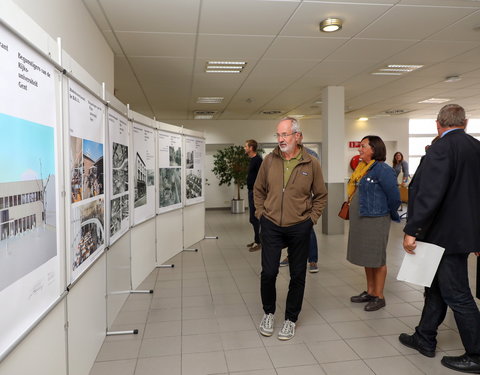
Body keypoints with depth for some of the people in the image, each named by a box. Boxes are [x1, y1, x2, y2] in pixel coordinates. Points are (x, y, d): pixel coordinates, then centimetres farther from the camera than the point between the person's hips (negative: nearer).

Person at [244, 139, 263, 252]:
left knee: (255, 218, -6)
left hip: (256, 192, -10)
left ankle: (258, 242, 1)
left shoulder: (258, 160, -15)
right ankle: (256, 240, 23)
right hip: (251, 192, 10)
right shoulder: (252, 160, 15)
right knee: (253, 218, 14)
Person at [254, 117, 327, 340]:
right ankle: (268, 313, 29)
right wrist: (261, 213, 3)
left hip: (300, 228, 0)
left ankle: (291, 319, 29)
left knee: (297, 275, 10)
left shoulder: (311, 163, -5)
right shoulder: (269, 160, -1)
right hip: (271, 226, 1)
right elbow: (259, 190, 10)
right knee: (268, 272, 3)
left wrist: (311, 218, -1)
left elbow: (321, 195, 5)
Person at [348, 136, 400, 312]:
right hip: (360, 220, 9)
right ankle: (370, 292, 30)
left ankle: (379, 297, 16)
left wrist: (390, 215, 0)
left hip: (375, 221, -8)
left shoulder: (382, 169, -16)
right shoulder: (361, 168, 9)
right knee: (367, 258, 17)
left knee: (377, 259, 3)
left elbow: (394, 196, -14)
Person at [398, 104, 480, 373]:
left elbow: (429, 193, -26)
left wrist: (411, 230, -21)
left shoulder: (442, 148, -17)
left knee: (457, 295, 3)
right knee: (437, 287, 18)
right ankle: (425, 339, 31)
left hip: (447, 234, -9)